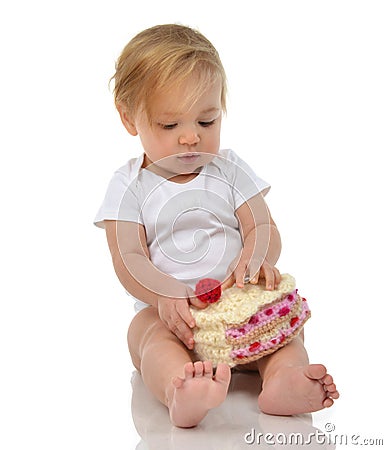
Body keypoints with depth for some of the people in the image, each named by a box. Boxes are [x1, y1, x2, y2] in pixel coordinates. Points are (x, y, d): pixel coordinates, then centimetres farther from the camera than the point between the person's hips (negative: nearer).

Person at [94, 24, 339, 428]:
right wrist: (167, 293, -30)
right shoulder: (128, 186, 2)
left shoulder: (230, 171, 10)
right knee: (150, 333, -33)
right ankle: (180, 393, -63)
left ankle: (283, 379, -53)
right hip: (165, 309, -2)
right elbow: (128, 259, -7)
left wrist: (256, 256, -25)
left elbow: (264, 228, 2)